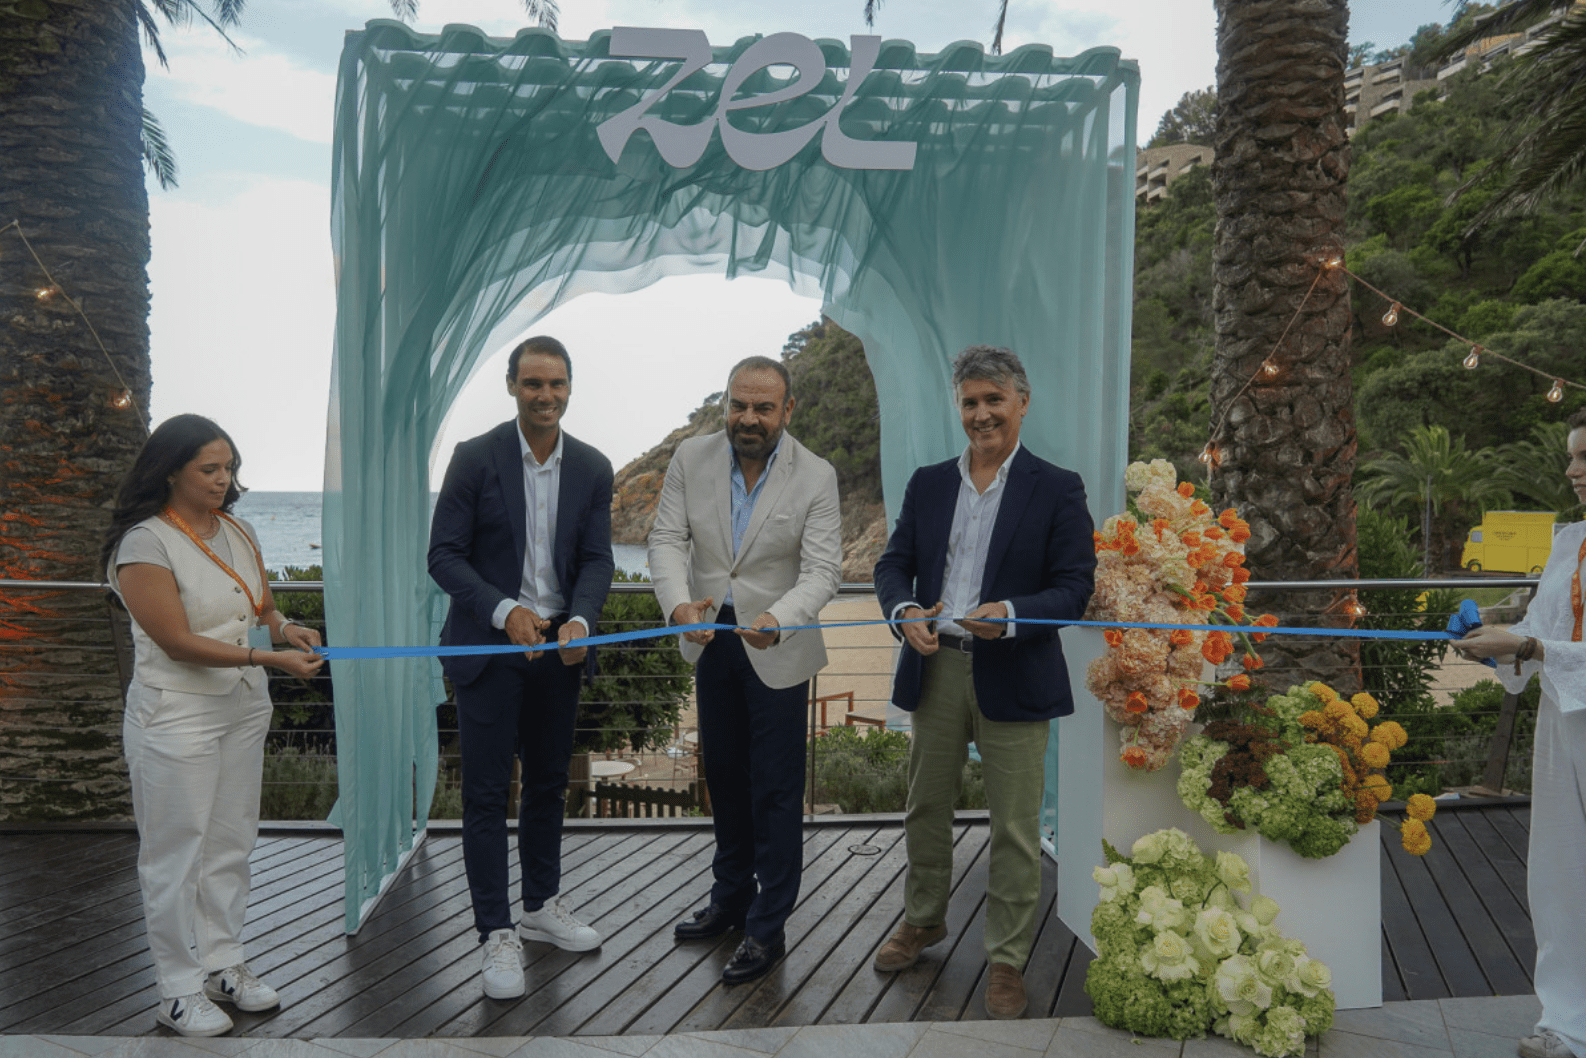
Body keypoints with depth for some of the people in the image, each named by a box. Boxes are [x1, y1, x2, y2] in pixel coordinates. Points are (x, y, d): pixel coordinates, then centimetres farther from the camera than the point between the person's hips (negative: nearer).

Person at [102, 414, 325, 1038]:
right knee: (177, 856, 3)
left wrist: (284, 627, -8)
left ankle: (222, 965, 27)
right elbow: (177, 642, -19)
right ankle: (179, 992, 15)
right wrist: (267, 657, -25)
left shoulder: (237, 532, 7)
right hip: (176, 717, -7)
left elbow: (261, 607, 15)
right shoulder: (145, 544, -15)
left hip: (243, 710, 7)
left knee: (231, 845, 14)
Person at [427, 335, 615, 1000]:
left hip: (558, 646, 4)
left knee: (548, 783, 16)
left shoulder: (592, 468, 3)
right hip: (490, 645, -4)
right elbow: (444, 554, -9)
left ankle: (541, 906, 33)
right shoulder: (476, 458, -8)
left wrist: (579, 621, -17)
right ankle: (497, 933, 12)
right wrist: (505, 611, -22)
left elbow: (596, 559, 2)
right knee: (487, 792, 0)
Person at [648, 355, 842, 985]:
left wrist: (777, 619, -38)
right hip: (711, 641, 4)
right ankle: (731, 897, 38)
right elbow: (667, 540, -8)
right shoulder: (691, 459, -4)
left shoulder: (816, 476, -14)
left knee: (775, 790, 0)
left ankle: (768, 928, 14)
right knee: (724, 777, 19)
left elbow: (822, 570, -18)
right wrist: (679, 602, -28)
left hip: (778, 648, -4)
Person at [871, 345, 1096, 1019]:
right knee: (925, 806, 17)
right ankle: (924, 919, 39)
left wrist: (1011, 615, -24)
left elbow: (1075, 584, -6)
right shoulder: (927, 483, 10)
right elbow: (893, 563, 9)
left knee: (1015, 825, 4)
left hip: (1013, 677, -3)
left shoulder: (1057, 490, -2)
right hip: (934, 669, 4)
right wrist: (904, 612, -13)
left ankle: (1007, 959, 20)